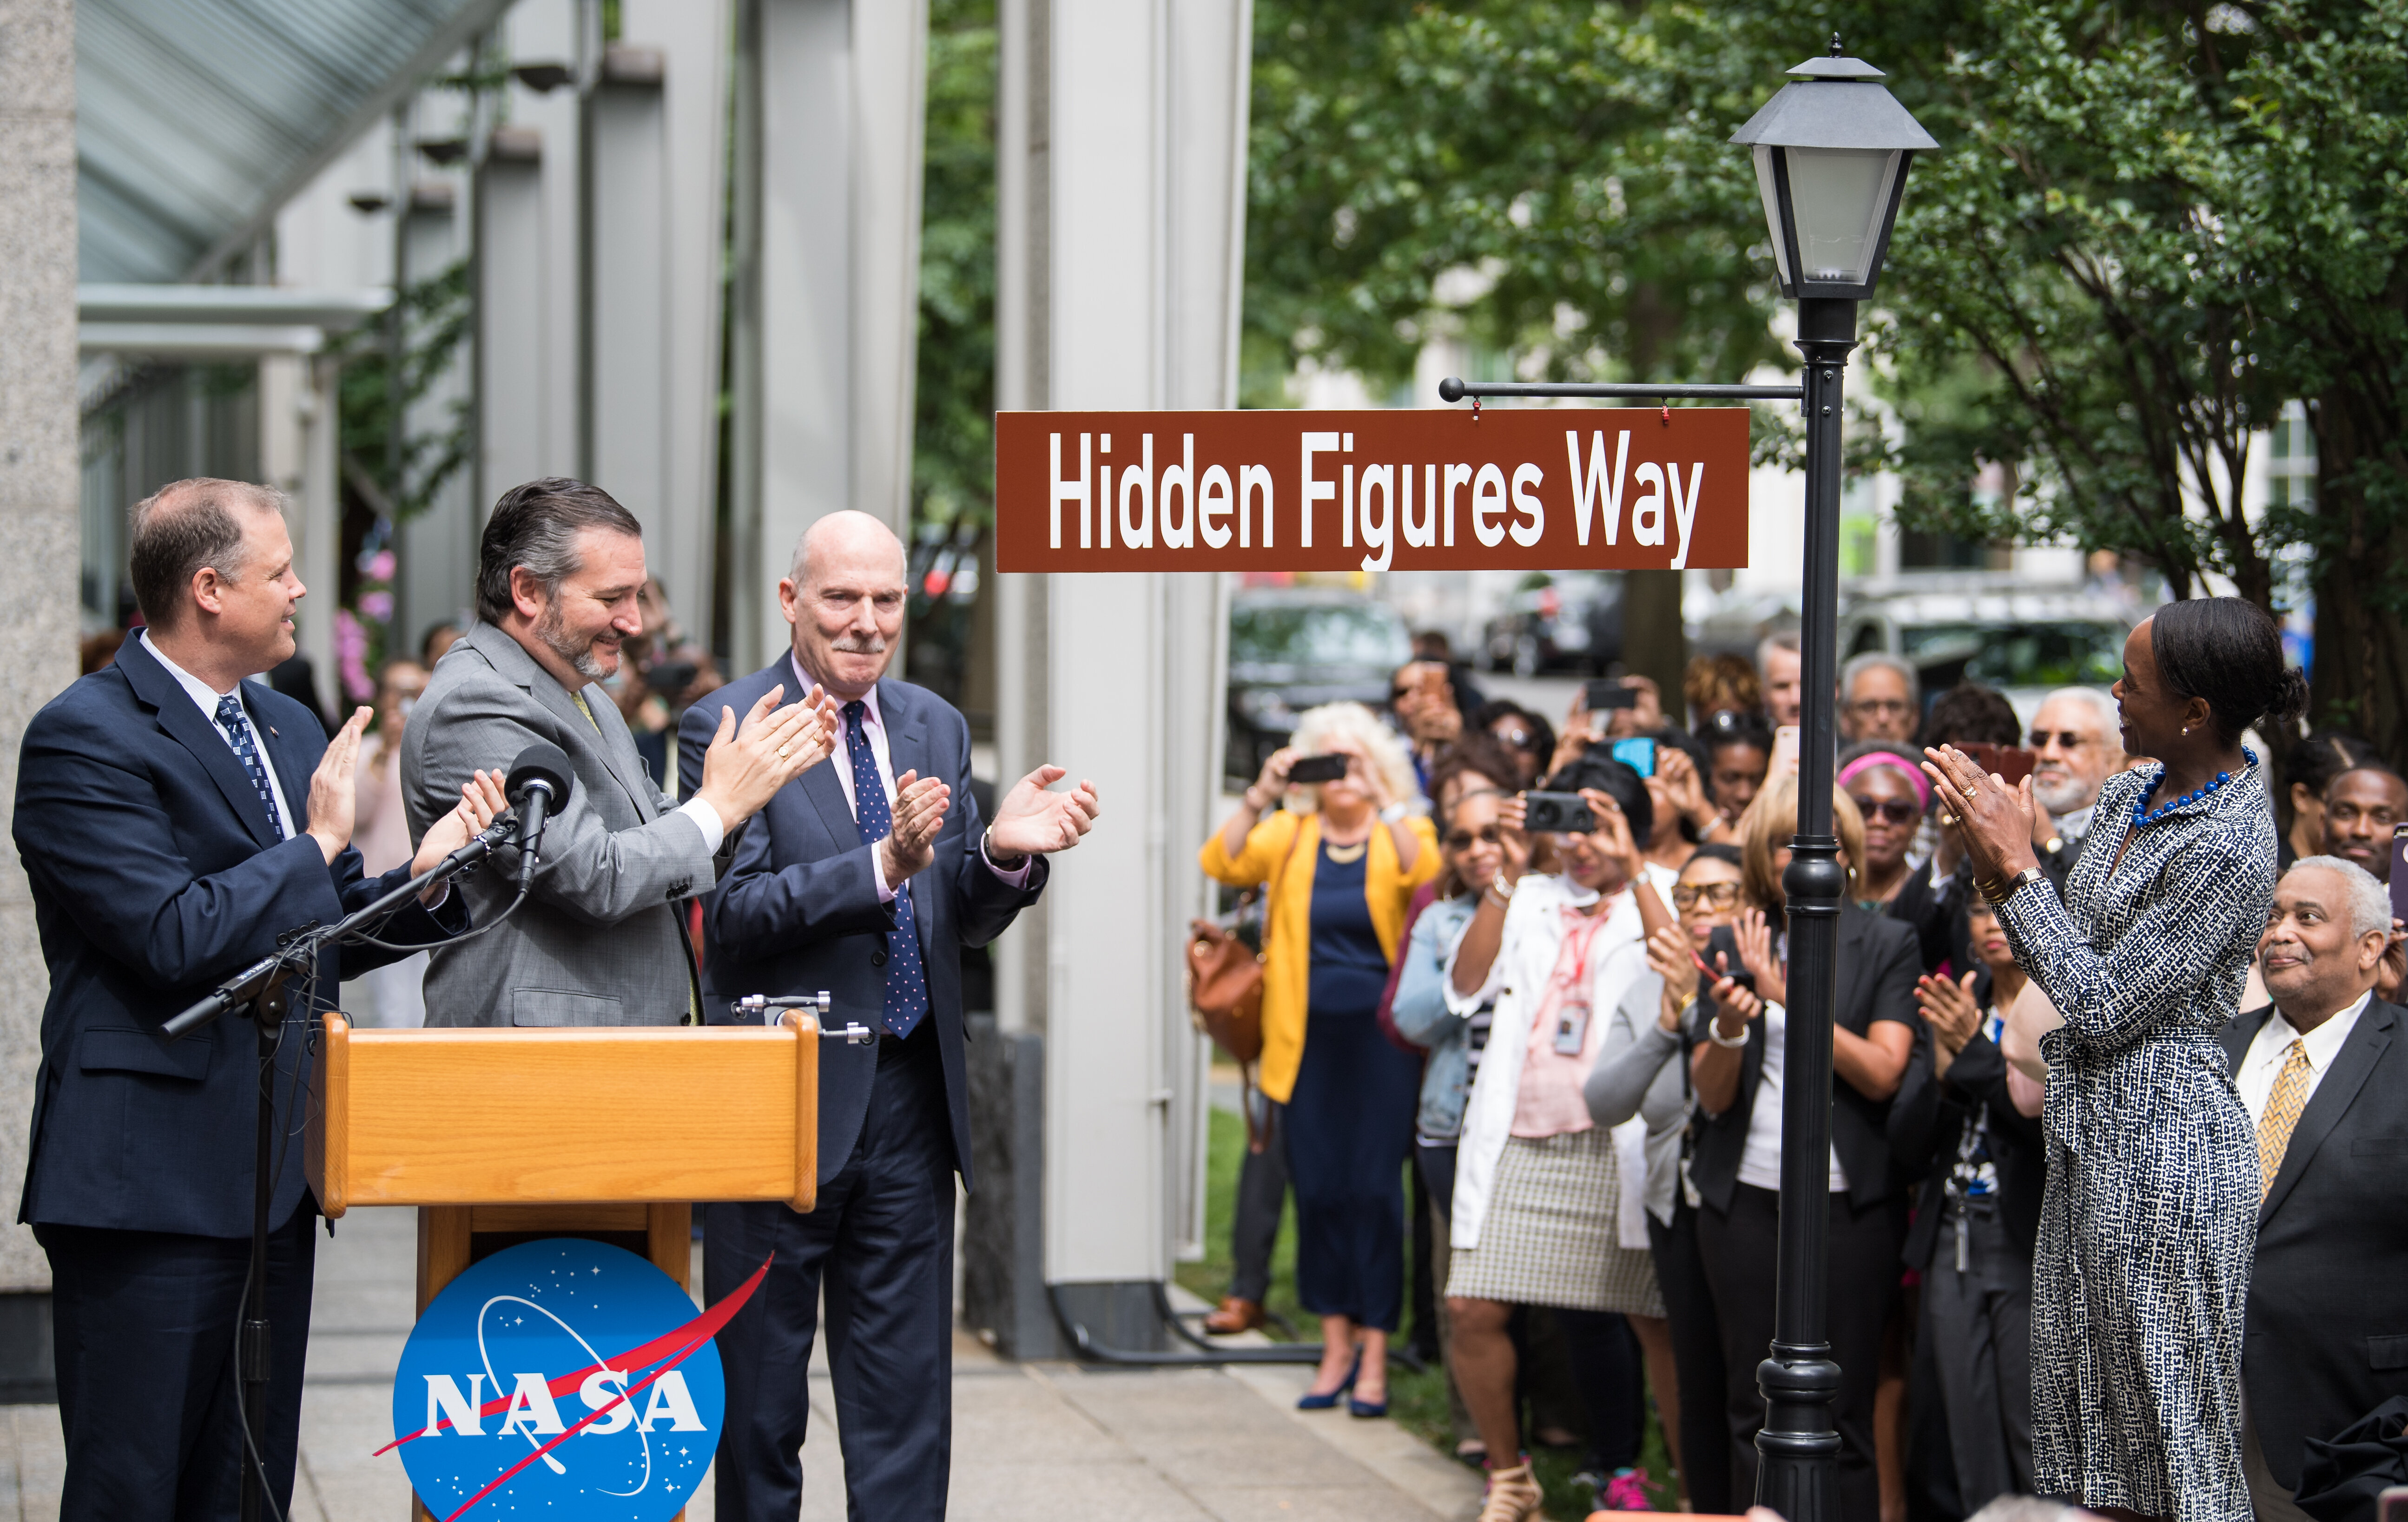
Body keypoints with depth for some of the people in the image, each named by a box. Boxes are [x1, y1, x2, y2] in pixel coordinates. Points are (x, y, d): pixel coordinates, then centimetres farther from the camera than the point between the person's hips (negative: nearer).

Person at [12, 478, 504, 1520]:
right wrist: (318, 844, -11)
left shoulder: (288, 729, 16)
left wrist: (422, 878, 1)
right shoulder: (82, 738, -11)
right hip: (148, 1180, -8)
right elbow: (175, 938, -22)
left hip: (273, 1174, 9)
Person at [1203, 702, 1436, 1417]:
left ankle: (1374, 1354, 3)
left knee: (1375, 1189, -4)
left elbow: (1426, 874, -20)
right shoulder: (1289, 834, 7)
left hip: (1381, 1036, -3)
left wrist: (1383, 800, -26)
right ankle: (1338, 1345, 17)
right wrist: (1261, 795, -20)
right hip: (1308, 1039, 3)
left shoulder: (1400, 834, 2)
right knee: (1318, 1189, 5)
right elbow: (1222, 863, -8)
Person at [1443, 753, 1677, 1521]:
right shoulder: (1532, 899, 16)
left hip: (1608, 1145, -3)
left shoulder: (1662, 897, 6)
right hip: (1515, 1141, 3)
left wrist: (1630, 871, -18)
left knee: (1593, 1315, -2)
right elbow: (1466, 984, 3)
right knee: (1474, 1311, -5)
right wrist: (1507, 875, -3)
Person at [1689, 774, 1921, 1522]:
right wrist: (1730, 1025, -15)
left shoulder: (1887, 944, 3)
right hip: (1746, 1199, 2)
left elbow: (1882, 1073, -9)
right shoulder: (1735, 947, 9)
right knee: (1755, 1411, 5)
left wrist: (1792, 996, -15)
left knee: (1844, 1415, -2)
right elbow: (1711, 1096, 5)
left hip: (1850, 1201, -2)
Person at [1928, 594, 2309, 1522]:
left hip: (2163, 1155, -9)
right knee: (2088, 1437, 13)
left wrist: (2016, 867, -14)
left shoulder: (2226, 847, -19)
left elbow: (2104, 1005, -19)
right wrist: (1995, 861, 1)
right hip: (2094, 1140, 10)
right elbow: (2062, 968, 15)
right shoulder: (2132, 798, 9)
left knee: (2170, 1444, -1)